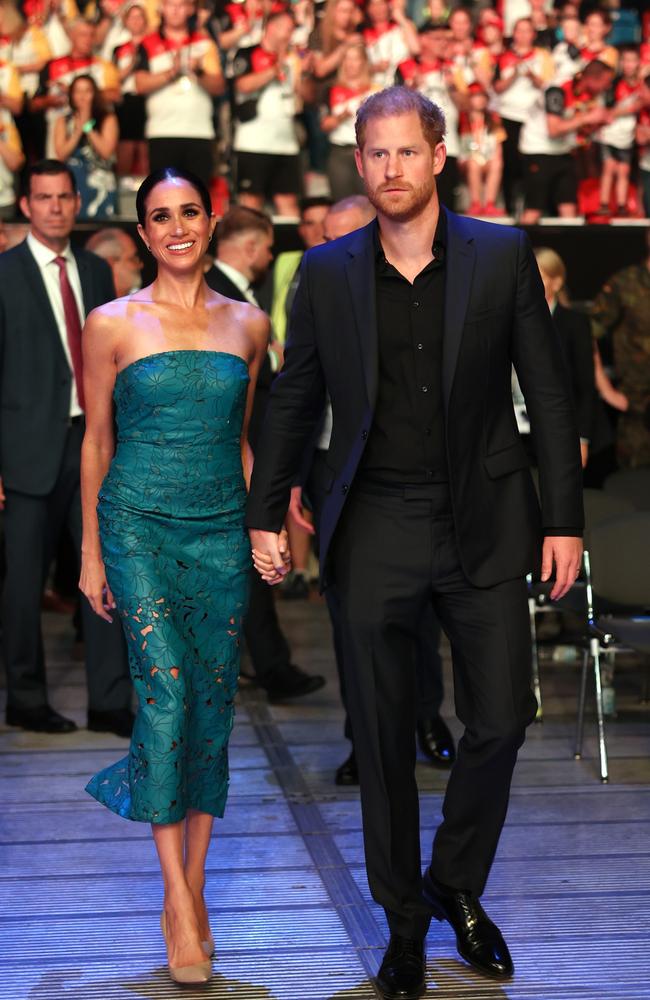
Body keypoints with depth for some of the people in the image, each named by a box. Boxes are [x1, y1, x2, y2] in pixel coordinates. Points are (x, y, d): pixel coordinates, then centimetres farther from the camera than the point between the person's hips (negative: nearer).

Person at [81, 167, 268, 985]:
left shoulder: (247, 325, 9)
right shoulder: (112, 325, 1)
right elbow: (96, 442, 4)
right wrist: (91, 553, 2)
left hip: (222, 531, 3)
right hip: (140, 526, -3)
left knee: (214, 707, 5)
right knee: (167, 695, -13)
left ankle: (194, 882, 18)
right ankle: (177, 899, -4)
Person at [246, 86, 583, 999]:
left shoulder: (503, 255, -1)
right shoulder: (328, 271, 2)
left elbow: (548, 391, 1)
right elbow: (294, 401, 9)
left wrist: (564, 519, -2)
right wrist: (265, 515, 8)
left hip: (484, 525, 0)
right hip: (376, 533, 1)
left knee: (500, 723, 2)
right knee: (384, 740, 7)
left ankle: (456, 885, 28)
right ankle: (404, 921, 24)